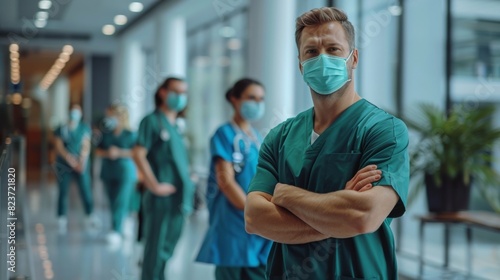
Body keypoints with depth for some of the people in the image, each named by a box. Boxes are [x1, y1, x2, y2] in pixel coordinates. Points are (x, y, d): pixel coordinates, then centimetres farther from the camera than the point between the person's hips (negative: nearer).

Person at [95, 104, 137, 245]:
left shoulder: (130, 134, -8)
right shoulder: (106, 134, 7)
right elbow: (98, 151, 8)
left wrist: (120, 153, -18)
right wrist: (106, 153, -12)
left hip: (125, 172, -5)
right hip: (108, 172, 5)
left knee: (121, 202, -11)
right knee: (113, 203, 9)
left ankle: (116, 231, -13)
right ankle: (123, 225, 23)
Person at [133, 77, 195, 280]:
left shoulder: (176, 125, 17)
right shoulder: (152, 121, -6)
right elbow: (138, 154, -15)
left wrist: (187, 183, 11)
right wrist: (154, 185, -17)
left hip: (179, 198, 8)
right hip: (162, 197, -8)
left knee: (168, 247, 15)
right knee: (157, 248, -1)